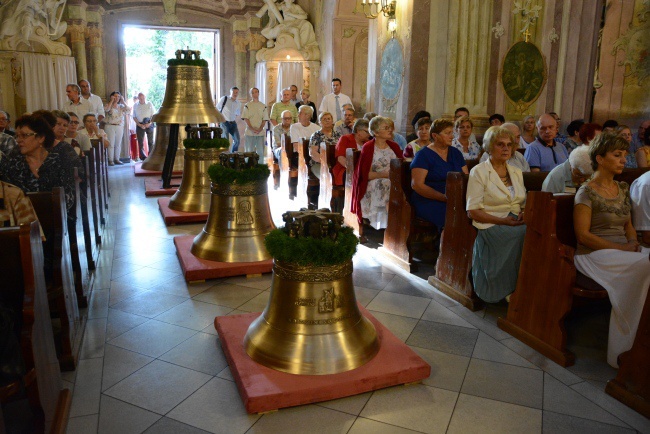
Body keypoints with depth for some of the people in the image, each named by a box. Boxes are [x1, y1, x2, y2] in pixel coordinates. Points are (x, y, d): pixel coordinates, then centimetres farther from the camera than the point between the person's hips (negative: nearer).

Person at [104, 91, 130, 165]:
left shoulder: (121, 106, 12)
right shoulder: (108, 105, 4)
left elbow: (128, 111, -5)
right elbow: (107, 109, -20)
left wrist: (123, 101, -2)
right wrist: (111, 101, -11)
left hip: (120, 127, 3)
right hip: (110, 126, -3)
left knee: (118, 144, 6)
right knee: (111, 144, -6)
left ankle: (117, 159, 14)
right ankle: (110, 160, -3)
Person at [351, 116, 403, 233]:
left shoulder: (394, 146, 17)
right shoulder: (367, 148, -1)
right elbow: (365, 174, -7)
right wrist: (386, 174, -16)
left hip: (393, 184, 5)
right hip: (373, 187, -5)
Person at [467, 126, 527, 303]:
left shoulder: (516, 172, 21)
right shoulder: (478, 172, 1)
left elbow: (523, 202, 23)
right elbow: (473, 211, -7)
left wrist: (524, 213, -3)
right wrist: (503, 221, -16)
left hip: (516, 224, 6)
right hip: (490, 226, -5)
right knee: (523, 235, -31)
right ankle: (511, 288, -18)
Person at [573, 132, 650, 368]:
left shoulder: (623, 189, 18)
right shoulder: (587, 192, -6)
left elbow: (628, 225, 22)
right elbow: (582, 235, -12)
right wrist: (621, 248, -16)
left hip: (622, 250, 7)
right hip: (594, 254, -7)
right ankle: (626, 350, -20)